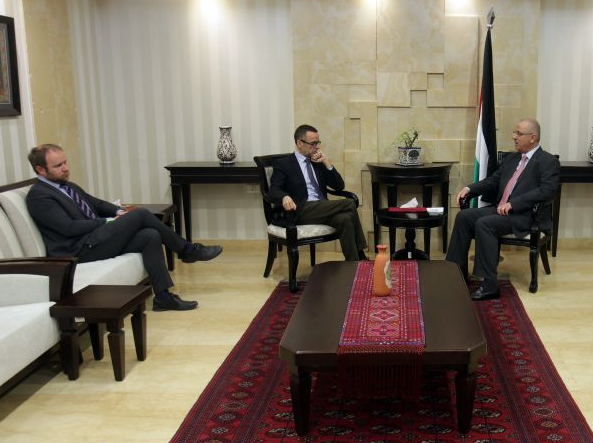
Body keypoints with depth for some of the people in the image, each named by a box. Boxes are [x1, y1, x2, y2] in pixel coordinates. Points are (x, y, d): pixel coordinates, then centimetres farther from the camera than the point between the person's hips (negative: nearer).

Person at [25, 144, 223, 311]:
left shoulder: (69, 187, 19)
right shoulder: (38, 196, -9)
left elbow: (97, 203, 25)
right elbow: (69, 227, -17)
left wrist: (118, 212, 3)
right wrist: (109, 221, -13)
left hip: (96, 239, 9)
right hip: (79, 250, -9)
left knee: (150, 236, -15)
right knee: (140, 214, -17)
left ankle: (163, 296, -14)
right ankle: (187, 250, -2)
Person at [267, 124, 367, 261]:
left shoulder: (318, 163, 20)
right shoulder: (283, 164, 5)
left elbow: (339, 186, 16)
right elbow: (273, 191, -8)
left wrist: (327, 163, 4)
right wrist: (285, 197, -32)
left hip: (323, 210, 5)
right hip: (302, 212, -5)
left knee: (345, 219, -31)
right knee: (349, 203, -24)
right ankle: (360, 255, -17)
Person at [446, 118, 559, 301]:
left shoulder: (549, 162, -5)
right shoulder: (511, 158, 19)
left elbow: (546, 191, -19)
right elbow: (493, 181, 23)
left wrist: (512, 203, -24)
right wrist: (469, 188, 5)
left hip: (524, 215, -8)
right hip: (500, 209, 8)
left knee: (483, 224, -29)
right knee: (463, 216, -9)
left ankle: (489, 285, -27)